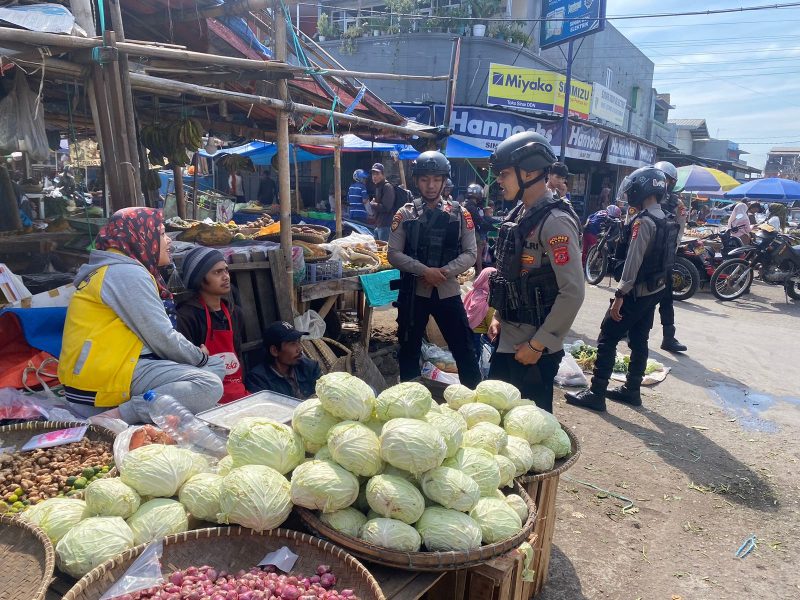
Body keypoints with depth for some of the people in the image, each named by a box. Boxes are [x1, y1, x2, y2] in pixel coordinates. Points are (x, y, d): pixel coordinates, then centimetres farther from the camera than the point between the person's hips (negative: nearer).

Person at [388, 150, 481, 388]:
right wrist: (424, 271, -17)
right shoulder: (405, 214, 0)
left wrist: (445, 272, -15)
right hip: (413, 291, 0)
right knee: (409, 349, 11)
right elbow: (394, 254, -4)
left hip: (448, 291, 0)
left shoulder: (459, 214, 2)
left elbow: (470, 253, 0)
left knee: (464, 349, 5)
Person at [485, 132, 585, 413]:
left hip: (534, 348, -8)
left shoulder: (555, 221, -18)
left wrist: (538, 344, -18)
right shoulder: (519, 213, 9)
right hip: (507, 338, 8)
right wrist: (499, 316, 11)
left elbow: (573, 292, -22)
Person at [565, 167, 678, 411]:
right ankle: (631, 390, 24)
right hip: (655, 290, 9)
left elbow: (633, 261, -23)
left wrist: (620, 294, -22)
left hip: (637, 292, -9)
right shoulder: (665, 220, 11)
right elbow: (661, 257, 15)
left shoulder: (644, 221, -19)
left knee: (607, 339, -5)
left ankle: (596, 394, -2)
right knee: (639, 340, 15)